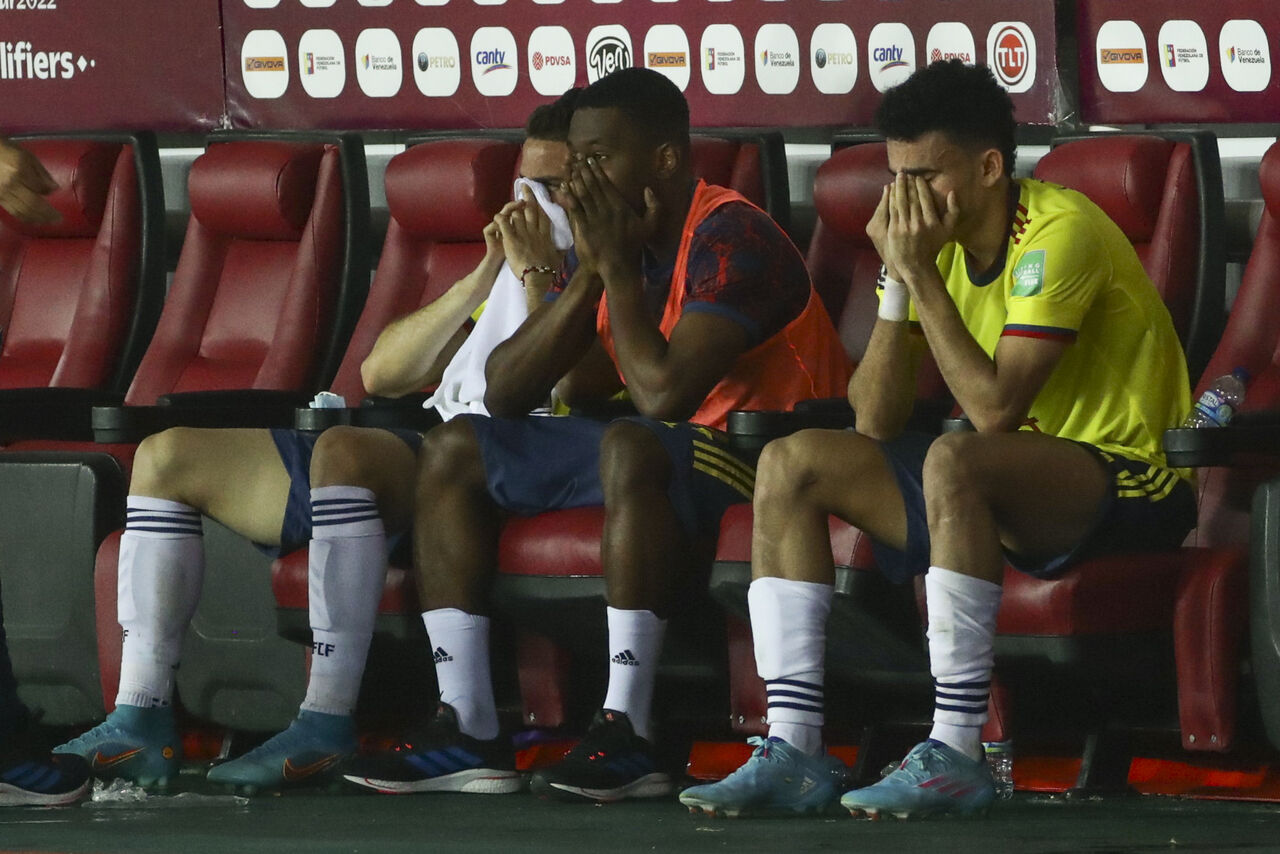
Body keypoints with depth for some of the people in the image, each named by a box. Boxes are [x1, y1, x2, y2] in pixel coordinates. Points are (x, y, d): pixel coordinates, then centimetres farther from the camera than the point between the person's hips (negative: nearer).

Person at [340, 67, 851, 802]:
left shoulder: (730, 238, -18)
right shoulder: (605, 234, 8)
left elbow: (666, 393, -31)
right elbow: (507, 392, 3)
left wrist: (621, 268, -19)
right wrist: (591, 272, -8)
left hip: (759, 464, -9)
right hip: (665, 448, 9)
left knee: (630, 447, -39)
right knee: (456, 451, 4)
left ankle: (626, 736, -36)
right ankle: (467, 731, -7)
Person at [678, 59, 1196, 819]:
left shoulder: (1059, 231, -19)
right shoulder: (938, 242, 5)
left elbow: (995, 409, -27)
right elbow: (874, 423, -1)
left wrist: (922, 274, -22)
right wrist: (897, 277, -10)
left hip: (1130, 481, -9)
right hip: (1015, 478, 9)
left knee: (954, 462, -38)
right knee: (793, 462, -2)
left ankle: (957, 756, -33)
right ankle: (792, 752, -11)